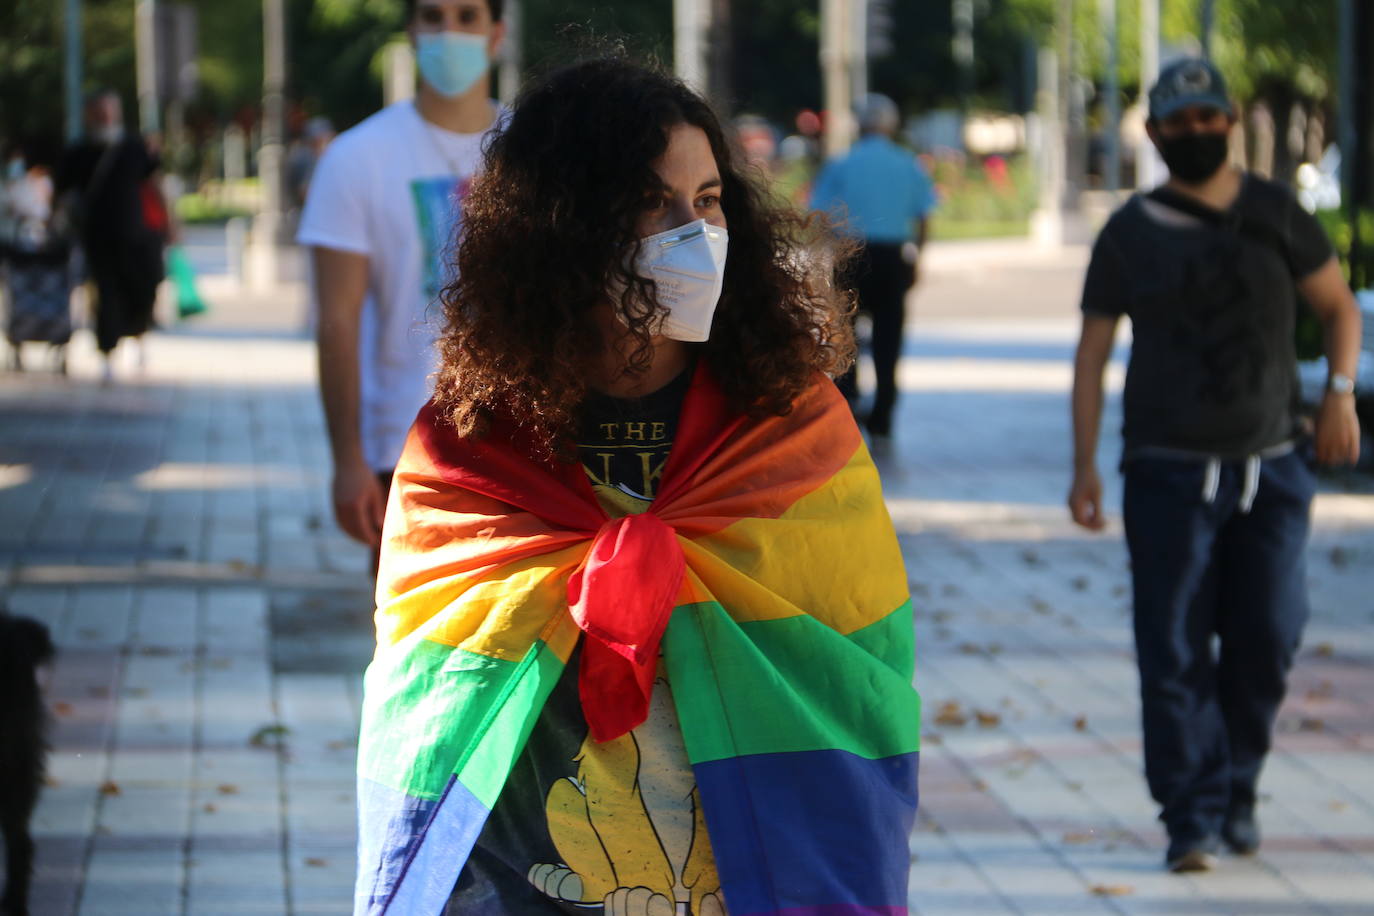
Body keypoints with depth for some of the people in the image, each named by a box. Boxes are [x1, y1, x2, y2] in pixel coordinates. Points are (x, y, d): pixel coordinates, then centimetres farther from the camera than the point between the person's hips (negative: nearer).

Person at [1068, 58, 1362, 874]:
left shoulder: (1276, 215, 6)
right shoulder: (1131, 233, 3)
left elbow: (1339, 306, 15)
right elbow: (1093, 354, 6)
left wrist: (1340, 392, -2)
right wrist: (1085, 466, 1)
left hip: (1272, 466, 1)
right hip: (1168, 470, -1)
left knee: (1269, 637, -1)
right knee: (1175, 652, -5)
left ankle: (1238, 789, 20)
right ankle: (1191, 816, -1)